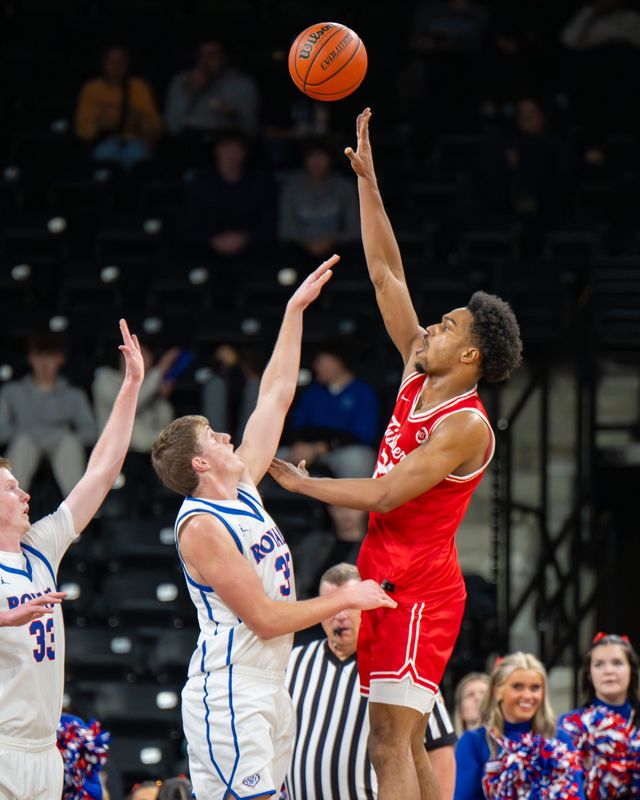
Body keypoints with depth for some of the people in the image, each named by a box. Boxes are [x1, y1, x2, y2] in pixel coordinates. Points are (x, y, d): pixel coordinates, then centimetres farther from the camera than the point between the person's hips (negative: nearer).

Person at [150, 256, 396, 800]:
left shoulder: (241, 485, 11)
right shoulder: (201, 526, -14)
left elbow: (276, 393, 17)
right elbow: (265, 617, -17)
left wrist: (295, 310, 17)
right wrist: (346, 599, -8)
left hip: (269, 687, 9)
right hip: (229, 690, -9)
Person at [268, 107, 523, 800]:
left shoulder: (466, 426, -15)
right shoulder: (418, 377, 9)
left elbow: (385, 494, -19)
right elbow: (386, 272, 11)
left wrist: (300, 482, -8)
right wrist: (367, 180, 8)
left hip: (420, 586, -9)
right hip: (388, 579, 9)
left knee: (390, 744, -15)